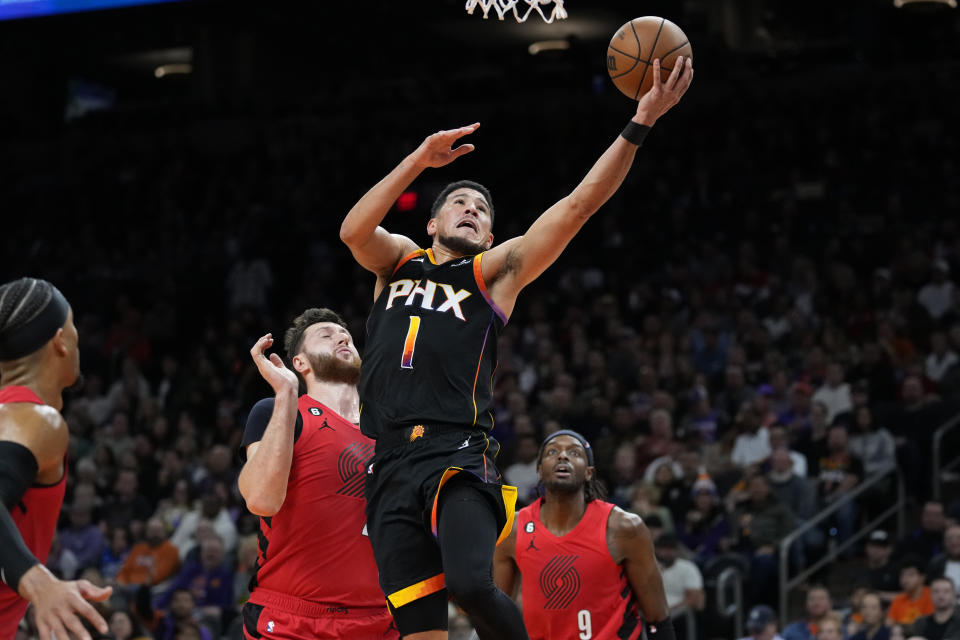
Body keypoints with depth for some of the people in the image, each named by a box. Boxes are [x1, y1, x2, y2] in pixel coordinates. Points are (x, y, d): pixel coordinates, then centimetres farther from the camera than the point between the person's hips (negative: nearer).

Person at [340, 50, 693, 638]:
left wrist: (640, 124, -3)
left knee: (472, 583, -28)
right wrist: (420, 160, -4)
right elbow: (354, 230, 1)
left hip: (459, 458, -2)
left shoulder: (496, 271, 15)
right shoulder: (398, 262, 23)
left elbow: (578, 205, 5)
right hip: (391, 469, 2)